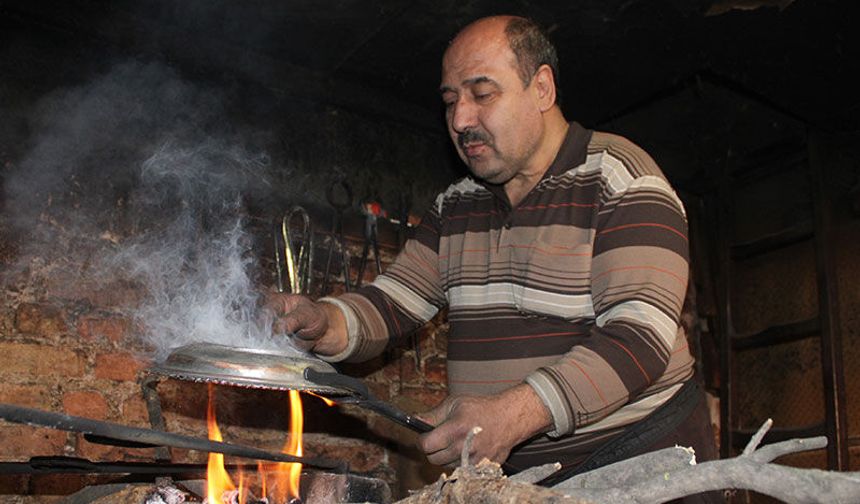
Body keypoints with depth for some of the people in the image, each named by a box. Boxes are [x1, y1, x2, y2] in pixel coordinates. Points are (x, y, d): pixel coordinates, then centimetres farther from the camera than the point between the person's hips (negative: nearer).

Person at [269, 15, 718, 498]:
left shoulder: (619, 178, -12)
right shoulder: (455, 206, 9)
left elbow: (641, 336, -23)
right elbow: (390, 304, 6)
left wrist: (511, 414, -33)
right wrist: (320, 323, -17)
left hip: (640, 459, -5)